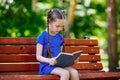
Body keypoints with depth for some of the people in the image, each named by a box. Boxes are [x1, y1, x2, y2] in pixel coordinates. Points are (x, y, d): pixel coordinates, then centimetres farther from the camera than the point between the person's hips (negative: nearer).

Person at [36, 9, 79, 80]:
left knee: (75, 72, -21)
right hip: (46, 66, -6)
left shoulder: (60, 37, 13)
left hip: (59, 64, 6)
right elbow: (38, 56, -8)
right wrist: (49, 60, -27)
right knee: (65, 73, -31)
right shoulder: (42, 36, -6)